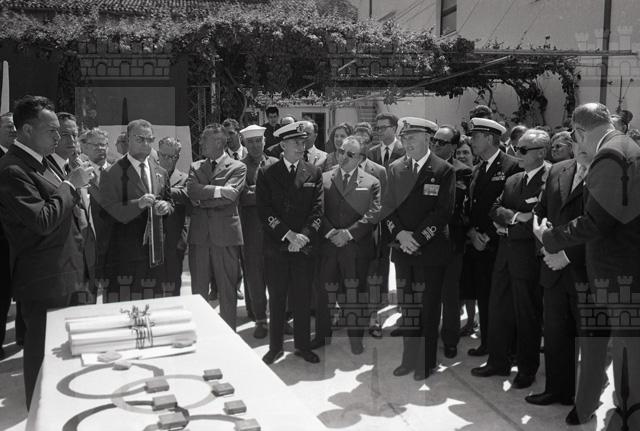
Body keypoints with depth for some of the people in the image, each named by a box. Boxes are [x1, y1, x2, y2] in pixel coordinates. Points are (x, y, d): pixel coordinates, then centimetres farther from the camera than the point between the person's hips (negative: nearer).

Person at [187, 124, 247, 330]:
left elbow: (229, 195, -13)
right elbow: (191, 191, -3)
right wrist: (216, 190, -12)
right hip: (199, 234, 4)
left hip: (226, 234, -3)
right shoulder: (195, 167, 15)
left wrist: (202, 198, -9)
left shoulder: (237, 167, 2)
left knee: (227, 291, 3)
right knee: (198, 290, 9)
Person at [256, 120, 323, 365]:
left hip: (305, 245, 1)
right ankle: (275, 347, 20)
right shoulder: (267, 174, 2)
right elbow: (264, 211, -5)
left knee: (303, 298, 7)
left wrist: (303, 236, -12)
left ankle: (303, 345, 22)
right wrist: (289, 234, -13)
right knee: (276, 298, 7)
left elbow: (317, 209, 1)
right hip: (276, 246, -1)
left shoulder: (314, 172, 7)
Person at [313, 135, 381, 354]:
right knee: (325, 291, 7)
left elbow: (373, 214, -4)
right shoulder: (324, 179, 10)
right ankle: (322, 334, 23)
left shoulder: (372, 183, 5)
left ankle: (356, 338, 18)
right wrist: (330, 232, -11)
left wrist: (349, 233, -13)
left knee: (356, 294, 3)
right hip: (328, 245, 2)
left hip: (357, 247, -2)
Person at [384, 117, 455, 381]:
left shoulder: (443, 170, -3)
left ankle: (427, 362, 15)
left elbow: (444, 211, -9)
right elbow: (388, 207, 8)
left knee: (428, 307, 3)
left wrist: (418, 238, -15)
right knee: (407, 306, 9)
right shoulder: (395, 169, 10)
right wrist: (399, 234, -9)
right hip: (402, 249, 4)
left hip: (431, 250, -4)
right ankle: (409, 358, 20)